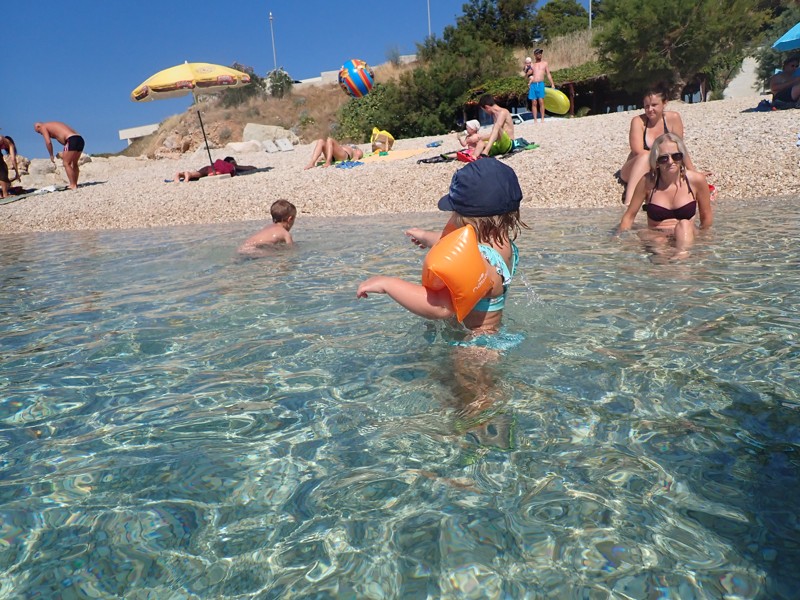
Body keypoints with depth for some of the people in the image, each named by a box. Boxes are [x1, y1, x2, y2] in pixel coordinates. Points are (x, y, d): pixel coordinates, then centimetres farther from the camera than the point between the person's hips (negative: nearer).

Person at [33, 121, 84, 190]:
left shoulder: (43, 127, 9)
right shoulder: (53, 125, 32)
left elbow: (48, 142, -5)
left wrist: (51, 155, 5)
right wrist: (65, 153, 24)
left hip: (72, 140, -8)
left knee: (66, 164, -3)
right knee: (74, 164, 18)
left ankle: (73, 186, -7)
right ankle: (75, 184, 21)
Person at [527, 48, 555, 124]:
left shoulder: (545, 63, 15)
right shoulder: (532, 65, 18)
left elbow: (548, 74, 12)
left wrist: (552, 84, 4)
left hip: (540, 84, -2)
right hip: (532, 85, 2)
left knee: (541, 102, -12)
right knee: (534, 103, -2)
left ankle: (542, 119, -9)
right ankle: (535, 120, 0)